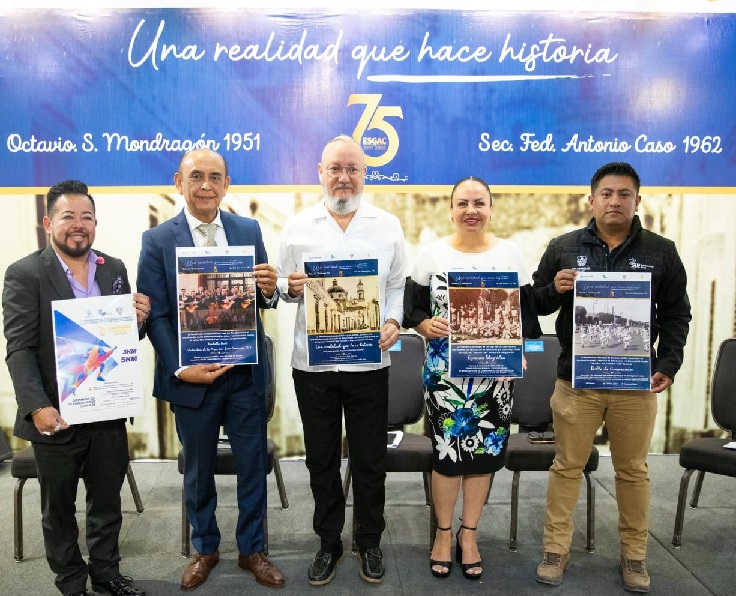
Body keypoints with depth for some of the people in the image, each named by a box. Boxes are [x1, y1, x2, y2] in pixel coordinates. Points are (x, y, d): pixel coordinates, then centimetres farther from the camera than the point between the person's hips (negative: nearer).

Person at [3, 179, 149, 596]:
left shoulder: (115, 269, 6)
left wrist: (139, 319, -11)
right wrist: (38, 407, -22)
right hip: (57, 415, -3)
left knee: (108, 501, 18)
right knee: (59, 508, 15)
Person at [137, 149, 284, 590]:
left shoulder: (249, 230, 2)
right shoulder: (158, 240, -4)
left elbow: (265, 299, 5)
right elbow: (156, 316, -6)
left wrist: (269, 289, -18)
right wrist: (181, 369, -15)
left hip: (246, 372, 1)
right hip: (192, 376, -1)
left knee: (253, 466, 12)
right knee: (198, 470, 18)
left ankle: (252, 549, 34)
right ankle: (205, 549, 40)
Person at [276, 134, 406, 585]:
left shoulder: (388, 225, 4)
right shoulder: (298, 227, 4)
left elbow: (398, 285, 7)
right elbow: (284, 288, 8)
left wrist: (393, 321, -9)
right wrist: (291, 287, -15)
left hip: (369, 360, 0)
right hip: (312, 361, 1)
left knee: (370, 459, 11)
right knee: (321, 459, 13)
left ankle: (370, 541, 33)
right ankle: (329, 542, 33)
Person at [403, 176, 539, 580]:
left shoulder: (509, 254, 3)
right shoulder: (432, 253, 1)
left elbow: (526, 313, 4)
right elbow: (412, 306, 3)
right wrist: (426, 325, -17)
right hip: (444, 369, -1)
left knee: (486, 450, 7)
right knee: (447, 449, 2)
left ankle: (468, 533, 27)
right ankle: (443, 532, 24)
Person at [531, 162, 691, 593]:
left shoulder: (661, 251, 5)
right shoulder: (563, 248, 3)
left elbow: (676, 314, 7)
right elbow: (537, 305, 7)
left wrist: (669, 365, -4)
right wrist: (554, 289, -15)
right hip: (576, 380, 0)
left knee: (633, 470, 12)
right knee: (567, 466, 8)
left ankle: (634, 556, 28)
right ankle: (556, 550, 21)